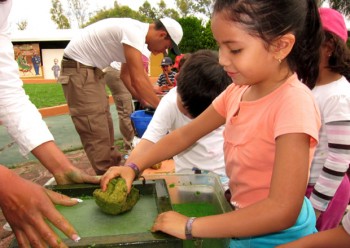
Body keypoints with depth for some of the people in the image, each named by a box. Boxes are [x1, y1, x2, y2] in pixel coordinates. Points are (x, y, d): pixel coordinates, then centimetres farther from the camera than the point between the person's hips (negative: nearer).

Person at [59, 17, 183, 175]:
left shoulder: (135, 32, 8)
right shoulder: (135, 32, -22)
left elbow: (126, 75, 13)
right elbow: (138, 80, -25)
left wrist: (144, 102, 9)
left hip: (92, 71, 10)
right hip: (78, 70, -10)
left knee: (105, 127, 12)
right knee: (97, 133, -9)